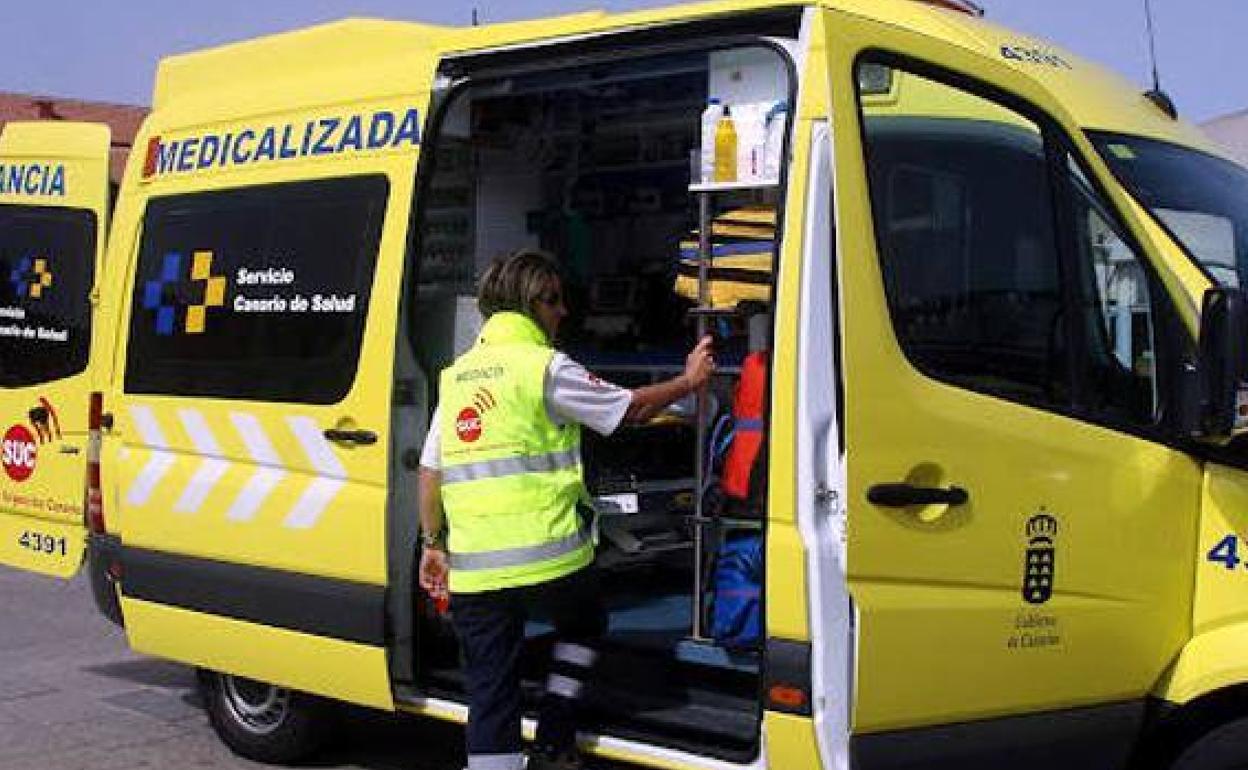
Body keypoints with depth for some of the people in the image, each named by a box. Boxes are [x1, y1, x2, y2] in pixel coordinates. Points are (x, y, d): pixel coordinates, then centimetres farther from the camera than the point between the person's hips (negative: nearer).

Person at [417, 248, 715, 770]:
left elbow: (430, 469, 15)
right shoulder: (546, 368, -6)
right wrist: (690, 381, 15)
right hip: (547, 558, -4)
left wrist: (432, 542, 22)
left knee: (490, 694, 10)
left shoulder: (456, 375, 14)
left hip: (472, 569, 5)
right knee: (583, 626, 26)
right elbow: (632, 409, -1)